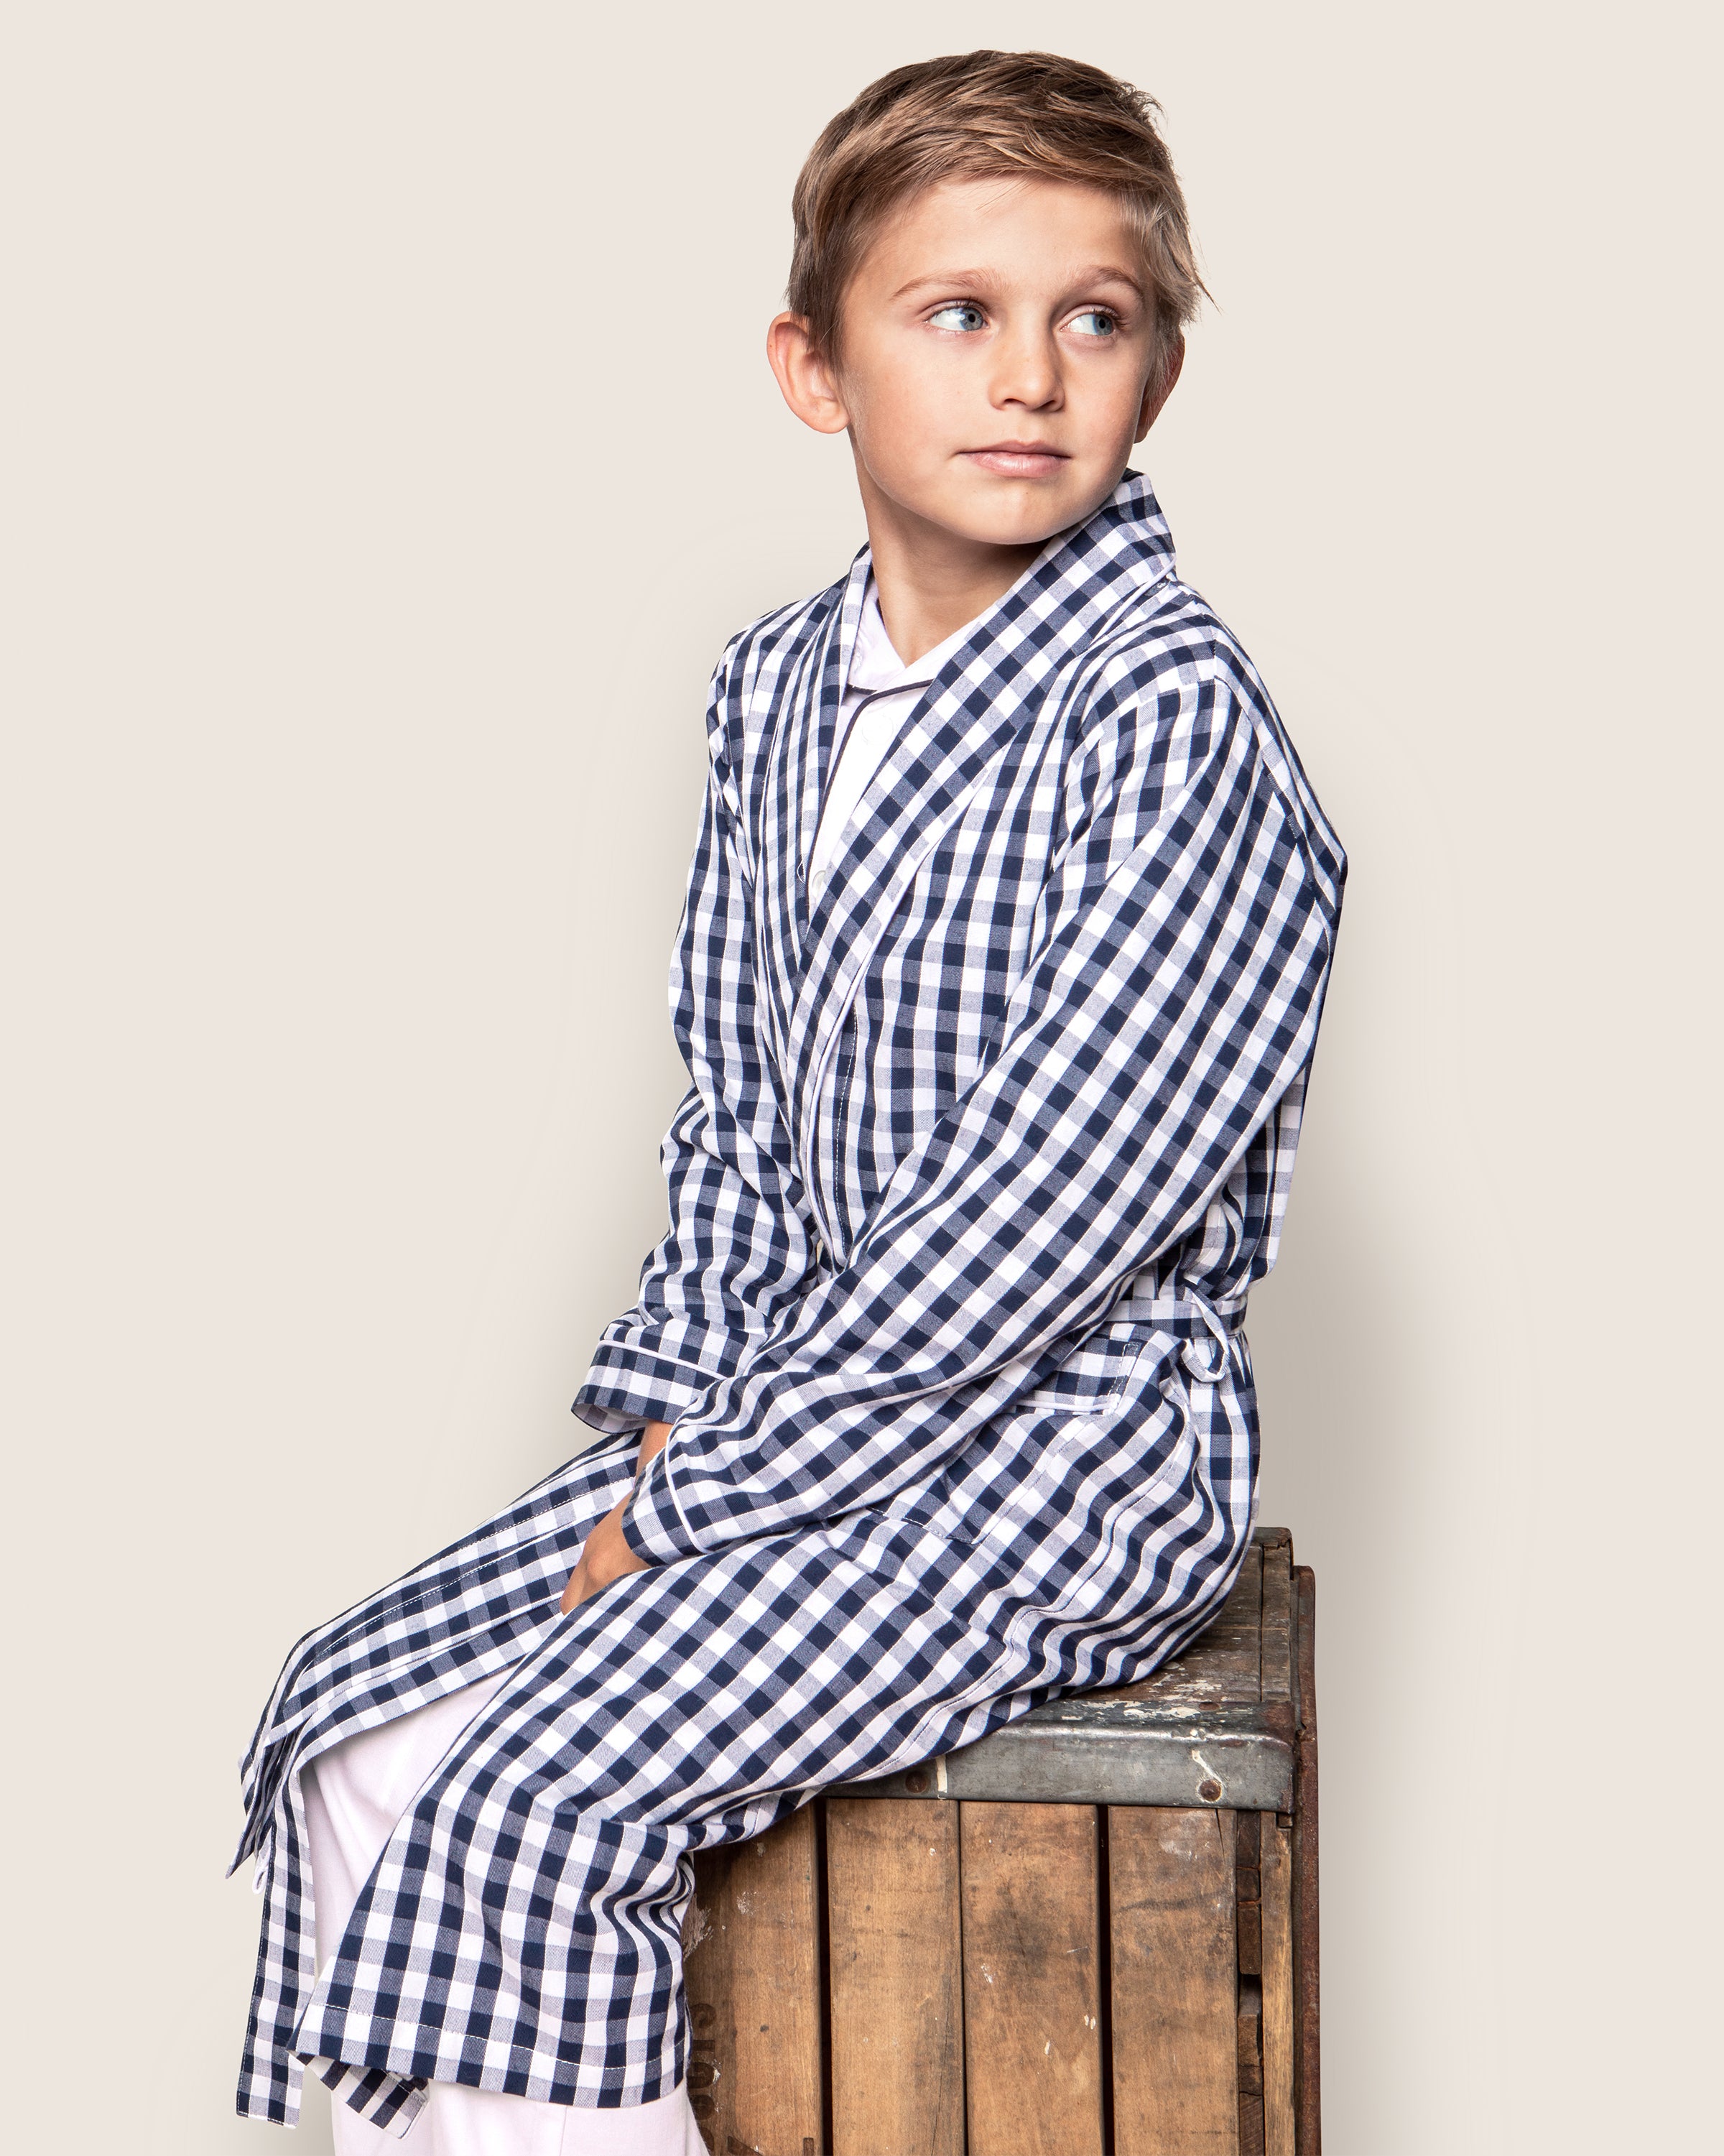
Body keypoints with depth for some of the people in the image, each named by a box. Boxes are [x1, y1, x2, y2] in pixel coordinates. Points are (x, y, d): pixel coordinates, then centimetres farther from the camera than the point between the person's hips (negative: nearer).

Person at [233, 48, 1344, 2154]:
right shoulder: (781, 690, 7)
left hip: (1070, 1445, -8)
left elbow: (1045, 1211, -22)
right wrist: (674, 1407, -1)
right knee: (353, 1721, 2)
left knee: (536, 1806, -20)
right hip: (815, 1394, 8)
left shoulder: (1171, 719, -18)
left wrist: (702, 1498, -17)